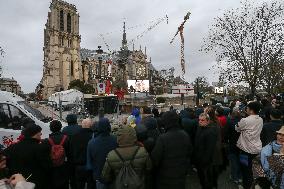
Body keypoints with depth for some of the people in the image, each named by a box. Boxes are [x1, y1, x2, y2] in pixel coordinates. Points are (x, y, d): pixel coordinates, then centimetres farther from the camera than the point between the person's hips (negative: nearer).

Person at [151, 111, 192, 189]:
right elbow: (189, 153, 6)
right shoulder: (185, 135, -8)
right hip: (181, 174, 5)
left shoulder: (162, 138, -27)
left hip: (166, 177, -5)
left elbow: (155, 159, -20)